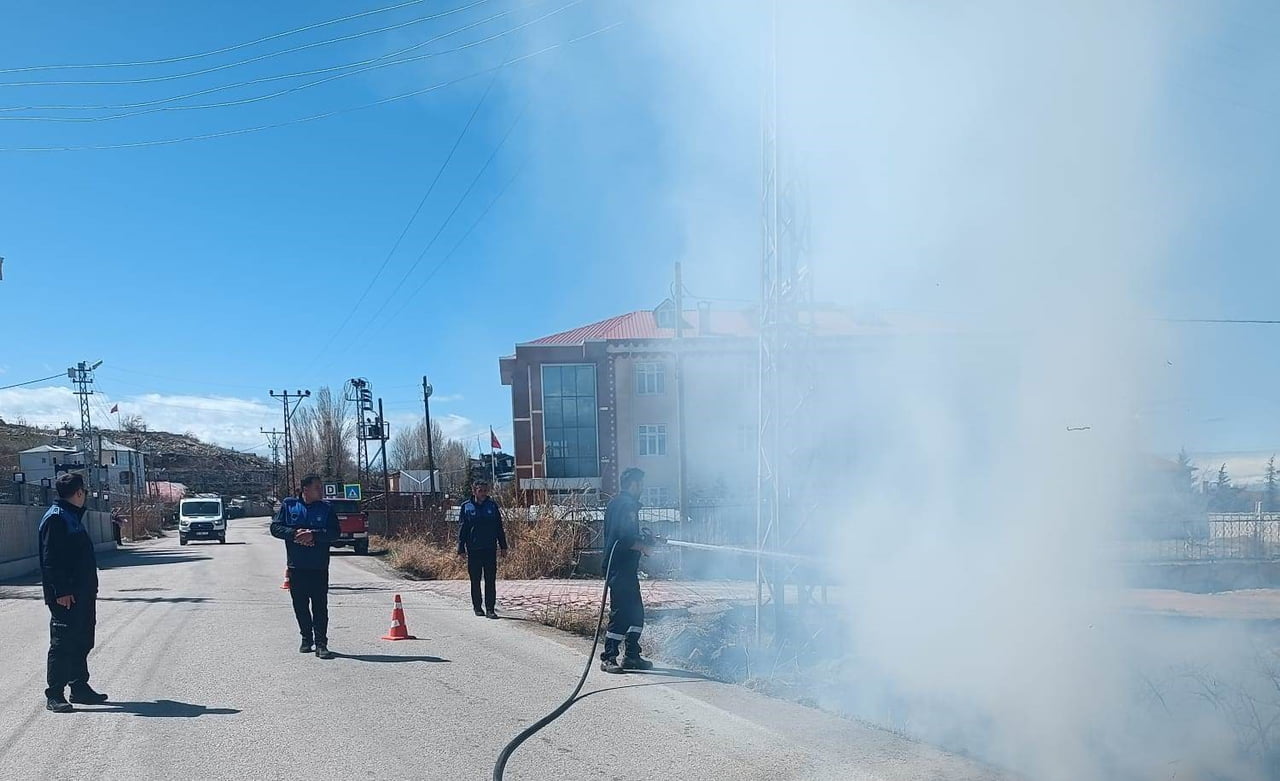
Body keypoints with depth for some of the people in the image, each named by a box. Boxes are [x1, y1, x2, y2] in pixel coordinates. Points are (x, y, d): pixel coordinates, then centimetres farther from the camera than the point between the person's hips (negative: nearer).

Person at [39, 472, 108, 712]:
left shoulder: (73, 516, 17)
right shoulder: (55, 518, -13)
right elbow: (50, 559, -19)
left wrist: (90, 589, 21)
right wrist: (61, 591, -23)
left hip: (82, 592, 10)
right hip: (66, 596, -10)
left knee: (82, 642, 14)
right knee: (62, 644, -5)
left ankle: (80, 688, 22)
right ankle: (54, 695, 1)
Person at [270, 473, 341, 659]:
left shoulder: (326, 508, 3)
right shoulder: (288, 505, 5)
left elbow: (335, 532, -3)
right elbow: (275, 528, 3)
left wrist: (314, 535, -17)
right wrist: (294, 533, -13)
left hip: (319, 567, -1)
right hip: (296, 567, 1)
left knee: (320, 606, -5)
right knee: (300, 606, 9)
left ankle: (321, 644, -3)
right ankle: (306, 639, 26)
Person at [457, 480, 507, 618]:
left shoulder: (492, 505, 5)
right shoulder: (466, 507, 0)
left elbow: (499, 527, 9)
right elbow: (462, 529, 2)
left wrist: (503, 546, 8)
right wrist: (461, 548, -3)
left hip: (490, 548, 1)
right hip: (473, 550, -1)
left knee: (490, 580, -1)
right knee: (475, 580, 8)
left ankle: (490, 608, 1)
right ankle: (477, 607, 20)